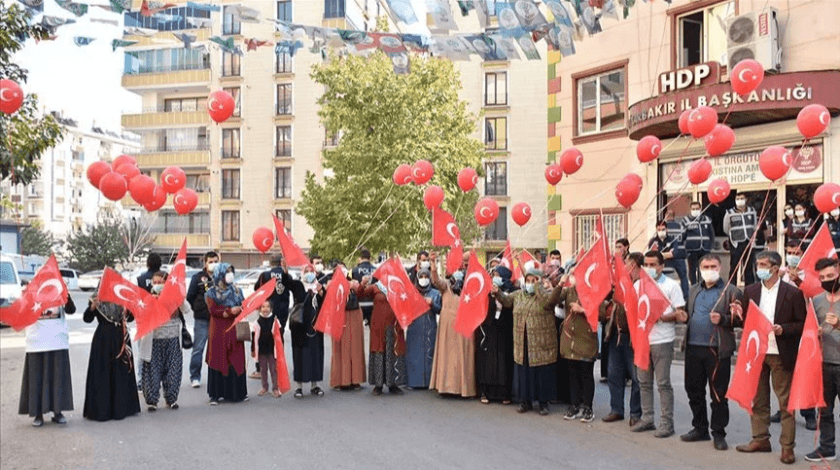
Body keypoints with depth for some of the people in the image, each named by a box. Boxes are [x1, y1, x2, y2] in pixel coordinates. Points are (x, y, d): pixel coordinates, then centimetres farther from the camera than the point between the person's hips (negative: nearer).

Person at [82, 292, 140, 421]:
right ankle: (101, 409, 6)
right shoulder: (97, 299, -1)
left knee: (121, 373, 9)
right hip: (102, 339, -3)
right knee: (102, 373, -2)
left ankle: (121, 408, 19)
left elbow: (130, 318, 9)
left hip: (121, 338, 3)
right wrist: (93, 307, -28)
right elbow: (87, 319, -10)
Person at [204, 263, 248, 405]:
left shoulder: (237, 291, 13)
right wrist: (230, 311, -17)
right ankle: (216, 394, 2)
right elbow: (213, 310, -8)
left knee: (236, 360, 1)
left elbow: (243, 307, 12)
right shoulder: (211, 293, 3)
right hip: (219, 331, -3)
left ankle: (238, 392, 9)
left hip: (234, 330, 3)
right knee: (218, 360, -4)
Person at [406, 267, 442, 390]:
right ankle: (415, 380, 3)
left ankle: (428, 381, 4)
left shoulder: (435, 293, 9)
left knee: (429, 353, -2)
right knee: (414, 353, -2)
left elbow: (440, 310, 5)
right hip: (415, 328, 0)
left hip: (430, 329, 0)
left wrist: (432, 304, -12)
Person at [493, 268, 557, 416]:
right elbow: (506, 300, 11)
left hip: (542, 344, -4)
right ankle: (525, 401, 23)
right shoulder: (519, 294, 13)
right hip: (522, 343, 4)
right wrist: (498, 292, -7)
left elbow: (547, 302, -22)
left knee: (542, 373, 2)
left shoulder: (546, 293, -3)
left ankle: (543, 402, 15)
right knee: (523, 371, 9)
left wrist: (538, 286, -17)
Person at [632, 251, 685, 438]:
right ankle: (647, 419, 20)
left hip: (662, 340, -5)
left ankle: (667, 422, 4)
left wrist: (661, 317, -19)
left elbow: (680, 313, -6)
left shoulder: (671, 285, -2)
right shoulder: (638, 285, 13)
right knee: (644, 382, 10)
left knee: (663, 383, -3)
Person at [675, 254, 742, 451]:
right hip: (693, 347, 6)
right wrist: (684, 317, 5)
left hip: (717, 349, -6)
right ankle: (700, 428, 26)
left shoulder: (730, 291, -3)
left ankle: (719, 433, 13)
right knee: (694, 390, 13)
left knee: (718, 394, 2)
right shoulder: (694, 290, 16)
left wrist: (723, 319, -23)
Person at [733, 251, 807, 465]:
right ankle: (760, 439, 24)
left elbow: (803, 323, -4)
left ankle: (787, 446, 10)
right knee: (758, 400, 12)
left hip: (781, 355, -4)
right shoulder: (750, 290, 7)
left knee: (785, 402, 2)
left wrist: (783, 329, -20)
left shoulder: (793, 293, -5)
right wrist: (739, 315, -11)